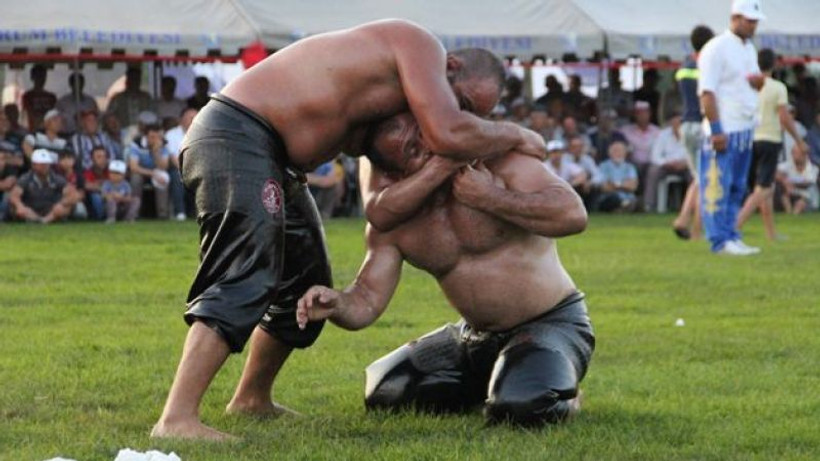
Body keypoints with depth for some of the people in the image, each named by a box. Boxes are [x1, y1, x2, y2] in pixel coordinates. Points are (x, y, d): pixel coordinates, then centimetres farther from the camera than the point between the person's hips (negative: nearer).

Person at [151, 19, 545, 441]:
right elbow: (449, 134, -23)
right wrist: (514, 135, -6)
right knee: (247, 278, -23)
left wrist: (447, 164, -3)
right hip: (235, 134, -11)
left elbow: (380, 212, 4)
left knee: (306, 285, 19)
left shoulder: (395, 106, 17)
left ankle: (249, 400, 36)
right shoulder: (419, 45, -7)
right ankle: (176, 419, -32)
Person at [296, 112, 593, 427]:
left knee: (519, 407, -34)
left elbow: (573, 214, -29)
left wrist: (490, 198, -27)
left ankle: (563, 394, 2)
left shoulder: (498, 162, -17)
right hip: (475, 335, 6)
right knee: (383, 392, -2)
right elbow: (366, 300, -4)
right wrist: (335, 305, -29)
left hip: (551, 323, -6)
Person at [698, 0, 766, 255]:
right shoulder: (717, 48, -11)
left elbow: (757, 85, 25)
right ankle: (720, 241, -6)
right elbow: (707, 91, -16)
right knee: (717, 187, -6)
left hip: (745, 129, 9)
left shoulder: (749, 48, 15)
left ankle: (731, 237, 16)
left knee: (737, 188, 11)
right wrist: (716, 130, -21)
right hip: (723, 131, -9)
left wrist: (759, 80, -1)